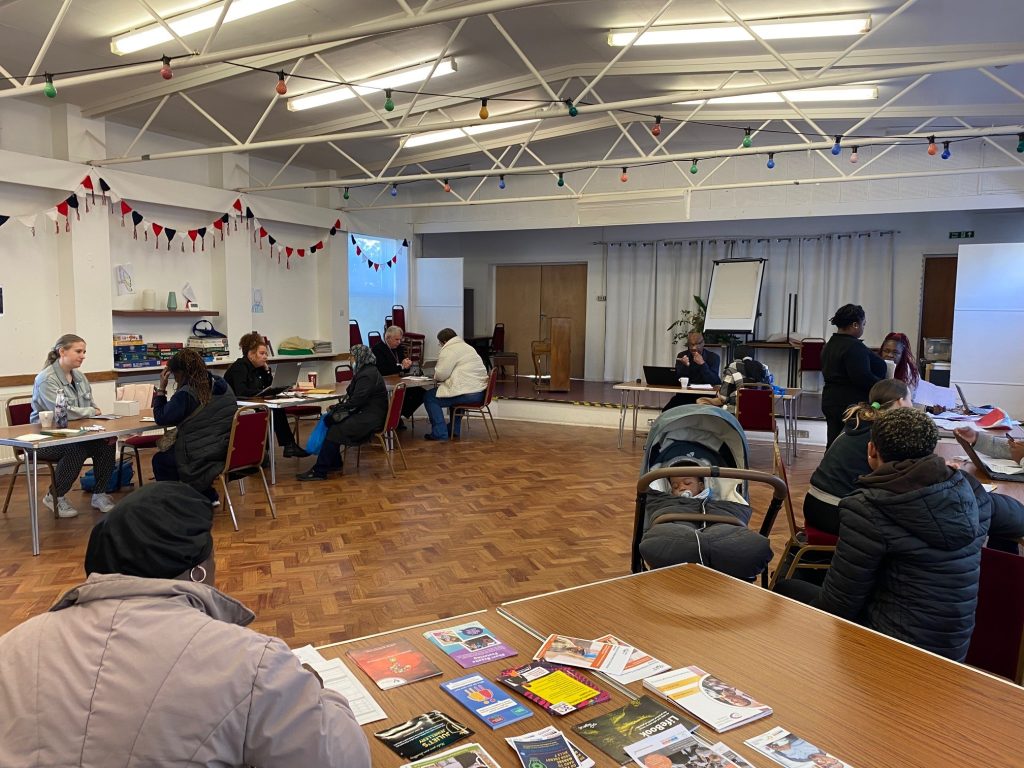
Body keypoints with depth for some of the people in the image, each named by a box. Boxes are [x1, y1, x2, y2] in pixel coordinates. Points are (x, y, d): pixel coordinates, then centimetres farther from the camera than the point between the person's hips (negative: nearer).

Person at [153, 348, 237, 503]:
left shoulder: (186, 394, -19)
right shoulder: (222, 385, 4)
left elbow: (161, 419, -10)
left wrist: (161, 388, -5)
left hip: (203, 458, -8)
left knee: (159, 460, 16)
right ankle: (208, 496, 29)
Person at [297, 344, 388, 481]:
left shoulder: (368, 375, -17)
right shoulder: (366, 371, 17)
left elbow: (357, 400, -22)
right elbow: (352, 396, 17)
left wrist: (337, 408, -10)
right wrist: (337, 407, 3)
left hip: (370, 418, -10)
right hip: (366, 414, 10)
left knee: (335, 431, -16)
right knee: (329, 421, 2)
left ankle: (319, 471, -10)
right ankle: (334, 463, 7)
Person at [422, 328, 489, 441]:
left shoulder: (449, 350, -7)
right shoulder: (467, 347, 22)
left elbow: (441, 374, -13)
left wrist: (435, 376, 10)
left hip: (467, 394, -10)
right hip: (481, 392, 10)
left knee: (429, 397, 3)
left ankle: (440, 433, 1)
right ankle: (454, 430, 35)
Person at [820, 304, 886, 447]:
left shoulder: (830, 344, 13)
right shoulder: (853, 347, -17)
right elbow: (862, 377, -24)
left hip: (830, 402, 9)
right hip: (853, 403, -9)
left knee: (834, 445, 11)